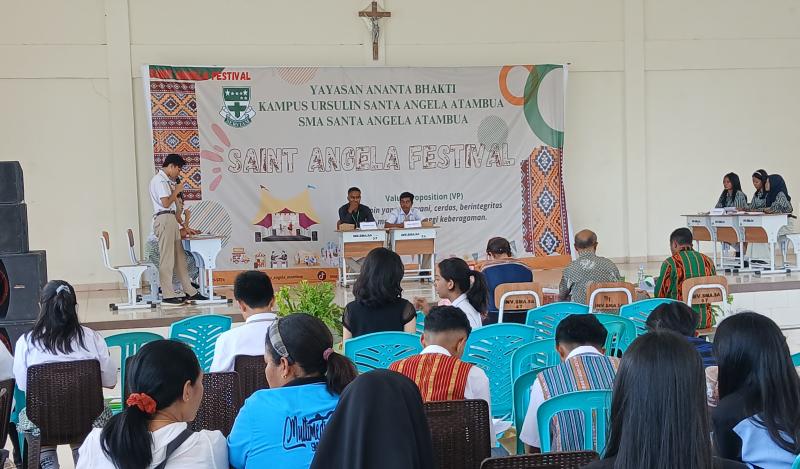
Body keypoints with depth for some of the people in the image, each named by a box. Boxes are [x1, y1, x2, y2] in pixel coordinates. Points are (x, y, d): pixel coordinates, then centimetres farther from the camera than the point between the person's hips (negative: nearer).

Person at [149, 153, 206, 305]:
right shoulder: (159, 180, -10)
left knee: (179, 257, 11)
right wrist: (176, 191, -5)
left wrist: (181, 226, 23)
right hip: (164, 219, -10)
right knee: (167, 258, -7)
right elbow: (165, 203, -19)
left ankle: (190, 292, 15)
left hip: (171, 220, 10)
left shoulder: (166, 180, 20)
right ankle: (167, 295, -4)